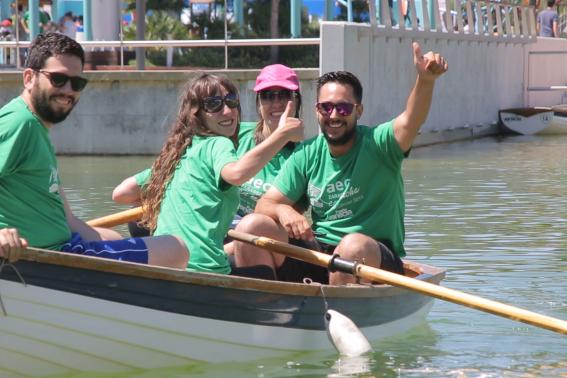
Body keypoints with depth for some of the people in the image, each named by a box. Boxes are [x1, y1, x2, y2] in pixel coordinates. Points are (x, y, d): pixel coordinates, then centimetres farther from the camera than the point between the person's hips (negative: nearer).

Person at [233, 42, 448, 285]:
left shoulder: (376, 144, -6)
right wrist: (283, 210, -19)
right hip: (317, 252, 4)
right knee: (251, 226, -13)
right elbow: (266, 203, 7)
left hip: (373, 259, -4)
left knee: (354, 245, -38)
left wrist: (425, 80, -48)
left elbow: (410, 122, -27)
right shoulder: (307, 154, 7)